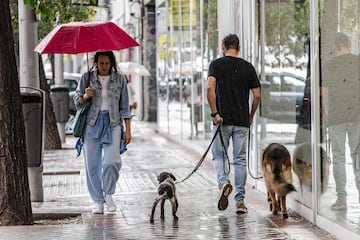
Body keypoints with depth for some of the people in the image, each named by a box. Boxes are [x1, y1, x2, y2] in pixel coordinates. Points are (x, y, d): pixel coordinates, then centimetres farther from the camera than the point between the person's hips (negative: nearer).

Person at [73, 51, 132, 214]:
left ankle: (108, 194, 8)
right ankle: (98, 201, 10)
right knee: (92, 164, -1)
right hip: (92, 123, 1)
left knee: (112, 161, -16)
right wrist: (85, 97, -13)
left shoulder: (120, 80, 8)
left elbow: (124, 107, 9)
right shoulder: (87, 78, 6)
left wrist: (128, 130, 5)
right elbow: (76, 100, 10)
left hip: (112, 123, -1)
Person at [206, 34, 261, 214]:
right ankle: (240, 201, 4)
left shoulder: (217, 64, -1)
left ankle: (223, 182, -19)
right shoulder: (248, 67, 5)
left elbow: (210, 88, -16)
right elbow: (257, 95, 2)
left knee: (218, 156, 11)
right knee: (240, 160, 6)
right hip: (242, 121, 2)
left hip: (223, 119, -2)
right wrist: (251, 116, 15)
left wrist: (214, 113, -12)